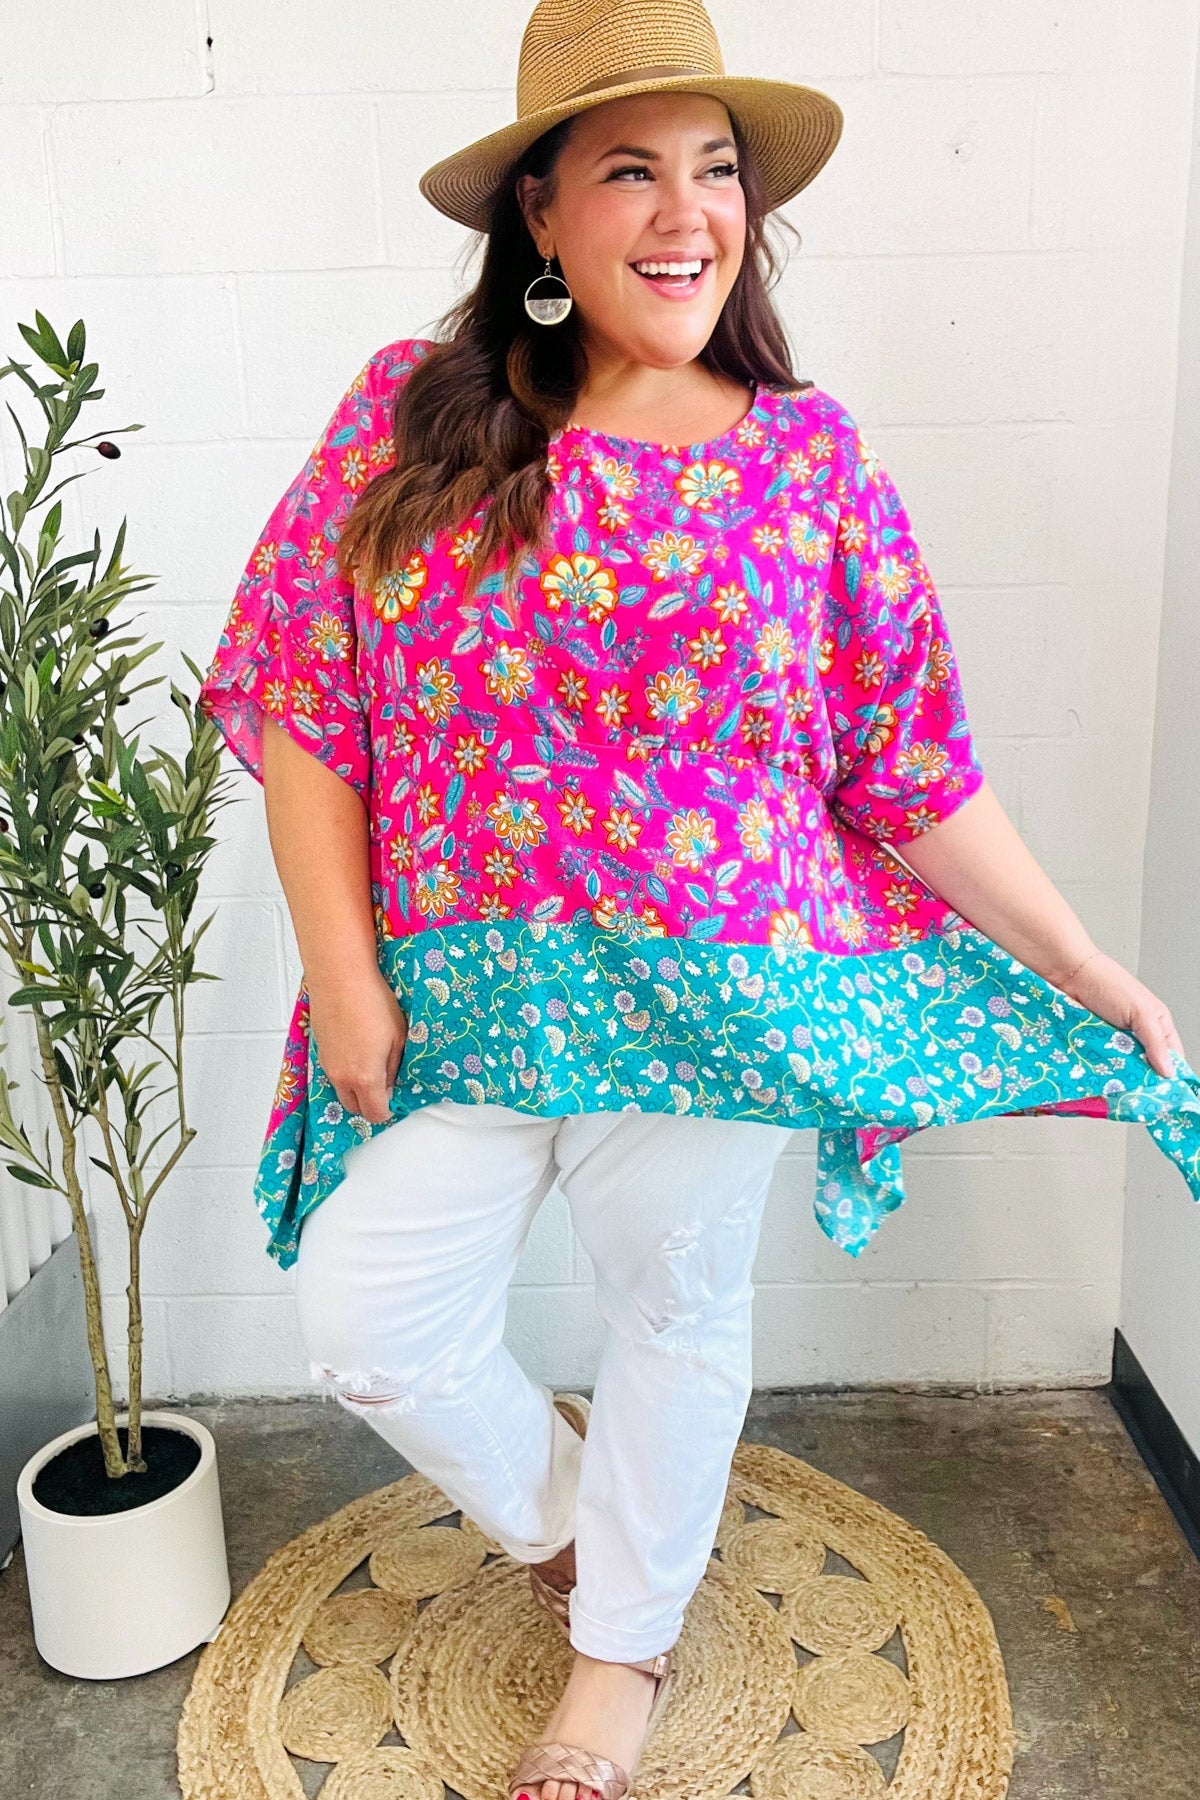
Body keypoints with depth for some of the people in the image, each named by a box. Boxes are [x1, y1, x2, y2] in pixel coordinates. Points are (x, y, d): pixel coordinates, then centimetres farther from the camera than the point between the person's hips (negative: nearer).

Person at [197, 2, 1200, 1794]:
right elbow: (300, 704, 0)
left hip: (713, 994, -1)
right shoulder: (407, 415, -2)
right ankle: (556, 1504, 40)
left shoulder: (808, 457, -3)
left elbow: (914, 774, 0)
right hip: (465, 988, 2)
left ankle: (627, 1641, 45)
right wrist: (344, 968, -5)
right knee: (365, 1312, 4)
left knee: (677, 1312, 14)